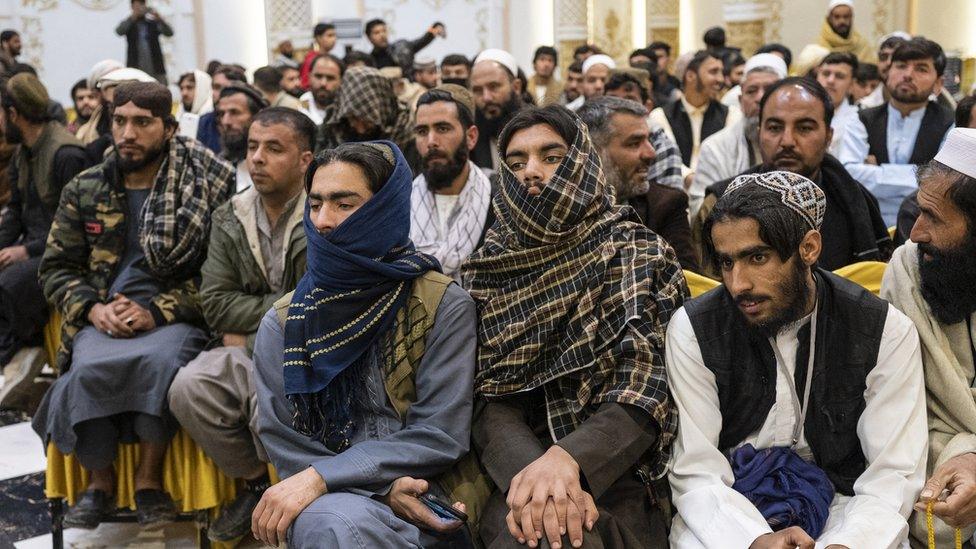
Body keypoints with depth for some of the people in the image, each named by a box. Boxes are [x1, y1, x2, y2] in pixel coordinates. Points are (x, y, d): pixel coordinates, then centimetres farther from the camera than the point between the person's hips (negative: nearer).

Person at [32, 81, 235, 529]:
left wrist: (156, 311, -16)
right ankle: (99, 478, -8)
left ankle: (150, 476, -16)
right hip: (102, 320, 2)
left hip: (174, 319, -2)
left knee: (160, 359, -37)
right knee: (89, 368, -32)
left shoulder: (203, 188, 2)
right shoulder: (84, 190, 13)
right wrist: (93, 310, -6)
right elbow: (56, 268, 14)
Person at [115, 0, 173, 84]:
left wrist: (159, 18, -21)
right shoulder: (129, 24, 9)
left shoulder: (153, 23, 12)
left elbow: (169, 32, -2)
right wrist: (133, 16, -24)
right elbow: (119, 31, -12)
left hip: (156, 68, 1)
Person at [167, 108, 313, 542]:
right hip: (251, 348, 5)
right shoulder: (229, 219, 7)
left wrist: (248, 330, -9)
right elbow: (215, 305, 1)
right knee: (189, 389, -22)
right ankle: (255, 482, 3)